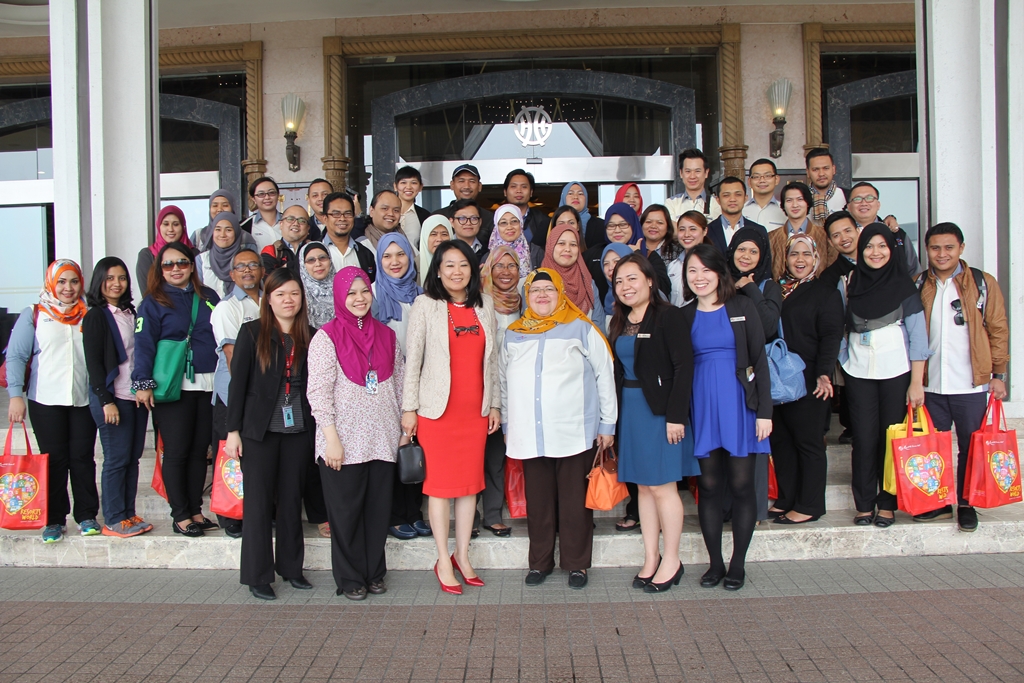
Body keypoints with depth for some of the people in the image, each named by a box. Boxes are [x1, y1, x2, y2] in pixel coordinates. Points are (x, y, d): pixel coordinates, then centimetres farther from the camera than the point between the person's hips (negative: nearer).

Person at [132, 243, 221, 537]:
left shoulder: (209, 297, 12)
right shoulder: (153, 303, 1)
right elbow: (144, 344, -7)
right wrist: (143, 383, -16)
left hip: (208, 385, 4)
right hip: (172, 388, -4)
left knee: (200, 450, 9)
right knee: (176, 452, 1)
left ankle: (196, 510, 19)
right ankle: (180, 515, 9)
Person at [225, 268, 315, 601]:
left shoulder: (309, 337, 5)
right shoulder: (252, 332, -2)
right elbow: (238, 382, -3)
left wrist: (318, 429, 2)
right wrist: (233, 431, -7)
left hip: (298, 430, 3)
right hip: (259, 430, -2)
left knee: (291, 499, 10)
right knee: (259, 501, 3)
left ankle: (291, 567, 22)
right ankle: (258, 576, 11)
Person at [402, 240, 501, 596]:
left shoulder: (484, 306, 10)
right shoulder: (426, 305, -1)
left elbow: (491, 358, 13)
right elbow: (412, 358, -3)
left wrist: (495, 404, 11)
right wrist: (409, 407, -6)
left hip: (476, 410, 4)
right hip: (437, 409, -4)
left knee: (470, 482, 6)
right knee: (441, 483, 1)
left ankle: (463, 555, 18)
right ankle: (443, 561, 11)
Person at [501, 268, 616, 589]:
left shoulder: (580, 329, 3)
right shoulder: (513, 334, 13)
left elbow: (605, 375, 2)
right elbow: (504, 381, 18)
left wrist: (608, 422, 0)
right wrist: (507, 424, 16)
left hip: (575, 433, -3)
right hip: (530, 435, 3)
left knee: (575, 501, 3)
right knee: (538, 501, 9)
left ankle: (576, 563, 15)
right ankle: (540, 562, 22)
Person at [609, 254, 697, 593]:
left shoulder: (667, 316, -9)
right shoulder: (620, 323, 12)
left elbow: (683, 367, -15)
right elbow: (618, 372, 12)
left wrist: (676, 415, -19)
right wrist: (615, 416, 6)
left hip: (660, 410, -7)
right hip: (631, 410, 7)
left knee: (662, 486, -2)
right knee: (643, 486, 11)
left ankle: (671, 561, 10)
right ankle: (650, 558, 19)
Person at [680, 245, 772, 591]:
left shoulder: (742, 307, 2)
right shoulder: (685, 316, 8)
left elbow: (759, 360, -1)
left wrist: (764, 411, -7)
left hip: (739, 404, -2)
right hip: (702, 406, 2)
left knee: (741, 484, 2)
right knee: (709, 486, 5)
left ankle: (738, 564, 14)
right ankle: (715, 562, 17)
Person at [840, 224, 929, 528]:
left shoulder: (904, 286, -1)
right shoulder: (851, 284, 6)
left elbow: (918, 336, -3)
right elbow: (840, 330, 10)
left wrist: (917, 382, -8)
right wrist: (842, 365, 3)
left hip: (896, 372, -2)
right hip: (858, 374, 2)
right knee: (864, 439, 2)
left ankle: (887, 504, 13)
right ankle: (864, 504, 11)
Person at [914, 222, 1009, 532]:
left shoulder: (983, 283, -2)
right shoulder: (918, 286, 5)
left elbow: (998, 330, 1)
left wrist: (999, 373, -2)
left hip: (971, 385, -2)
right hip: (931, 384, 2)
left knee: (970, 448, 7)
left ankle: (966, 504, 21)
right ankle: (939, 503, 24)